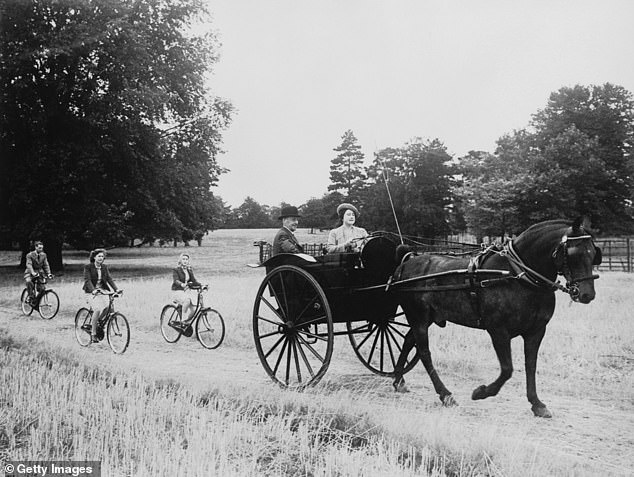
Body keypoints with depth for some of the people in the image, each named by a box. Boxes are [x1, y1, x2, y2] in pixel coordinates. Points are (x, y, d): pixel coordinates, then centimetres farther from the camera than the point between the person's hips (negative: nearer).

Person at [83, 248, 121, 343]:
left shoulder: (104, 267, 8)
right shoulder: (88, 267, -6)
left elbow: (109, 279, 0)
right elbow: (87, 280, -17)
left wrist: (116, 289, -15)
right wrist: (93, 290, -35)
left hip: (102, 290, 5)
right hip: (92, 292, -4)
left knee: (108, 307, -21)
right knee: (97, 309, -24)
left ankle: (97, 322, 7)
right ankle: (93, 334, -11)